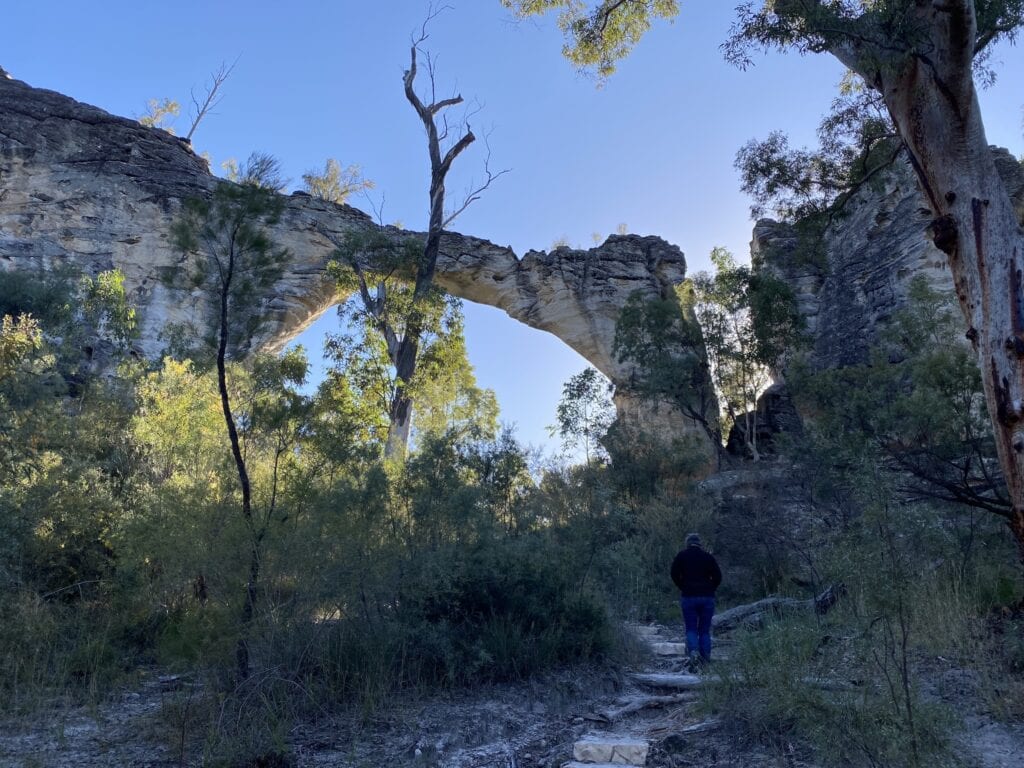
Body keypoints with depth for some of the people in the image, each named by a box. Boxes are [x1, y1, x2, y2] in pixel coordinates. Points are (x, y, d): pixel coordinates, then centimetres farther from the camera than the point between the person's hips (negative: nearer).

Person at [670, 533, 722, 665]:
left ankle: (693, 651, -18)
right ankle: (706, 657, 4)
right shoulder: (708, 557, 6)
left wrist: (683, 588, 8)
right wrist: (709, 590, 10)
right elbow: (718, 576, 0)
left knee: (691, 629, 5)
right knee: (705, 630, 10)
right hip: (707, 597, 1)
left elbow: (674, 574, -3)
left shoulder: (682, 556, 4)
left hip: (688, 596, -1)